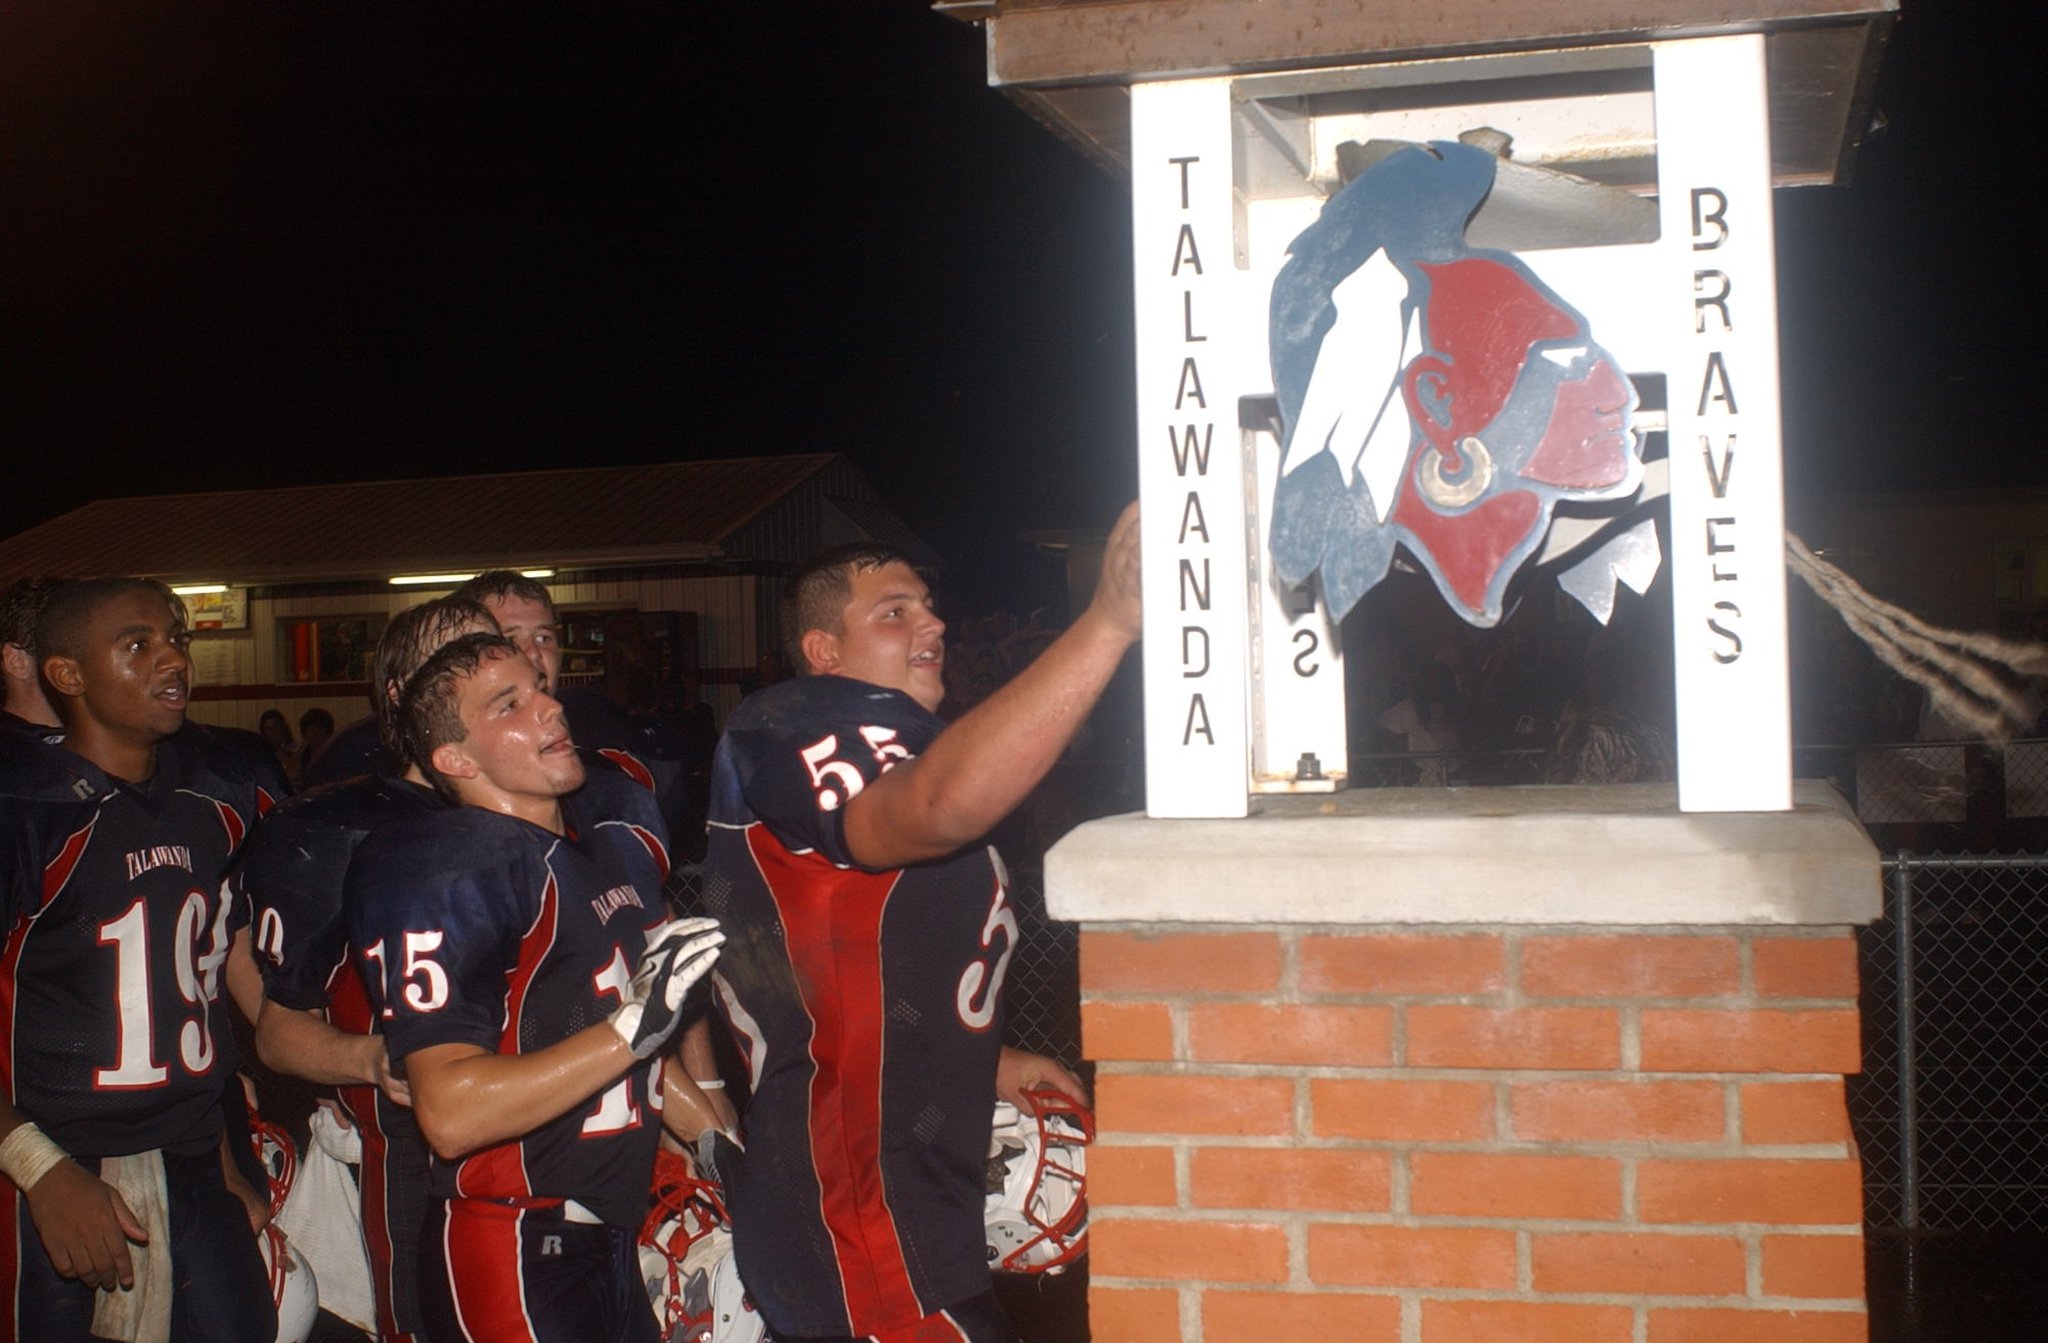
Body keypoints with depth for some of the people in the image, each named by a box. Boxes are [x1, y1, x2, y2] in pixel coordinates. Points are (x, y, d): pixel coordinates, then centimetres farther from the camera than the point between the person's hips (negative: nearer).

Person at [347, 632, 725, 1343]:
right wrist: (633, 1028, -26)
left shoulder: (620, 834, 9)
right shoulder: (444, 877, -17)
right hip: (515, 1259, -7)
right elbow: (452, 1114, -24)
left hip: (624, 1236, 8)